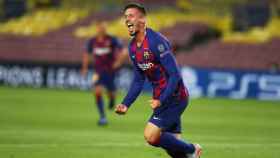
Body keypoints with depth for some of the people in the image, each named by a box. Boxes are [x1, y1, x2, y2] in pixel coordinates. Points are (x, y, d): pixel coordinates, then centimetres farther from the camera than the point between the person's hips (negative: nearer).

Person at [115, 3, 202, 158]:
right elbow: (138, 80, 14)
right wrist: (125, 104, 2)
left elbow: (175, 75, -23)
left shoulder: (156, 41, -20)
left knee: (151, 136, -15)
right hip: (160, 97, 8)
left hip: (174, 97, -8)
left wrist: (161, 101, -32)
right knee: (172, 143, 7)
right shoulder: (132, 47, 7)